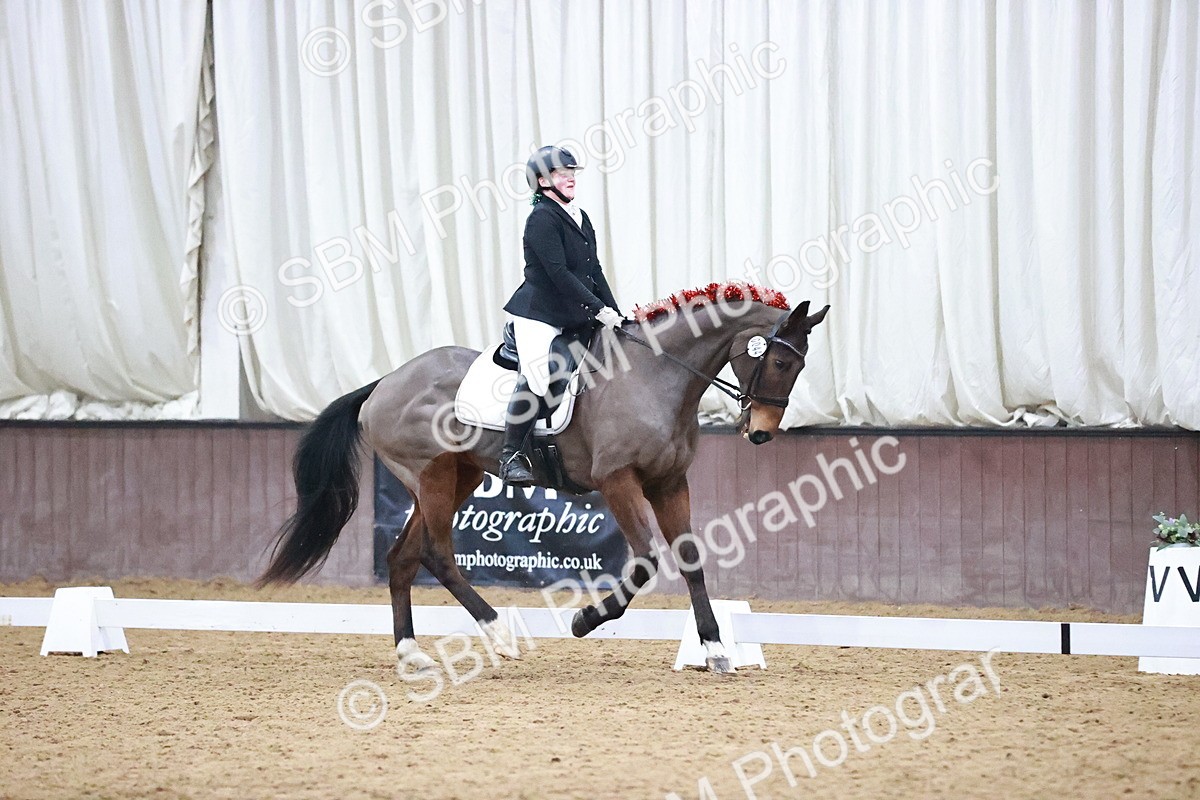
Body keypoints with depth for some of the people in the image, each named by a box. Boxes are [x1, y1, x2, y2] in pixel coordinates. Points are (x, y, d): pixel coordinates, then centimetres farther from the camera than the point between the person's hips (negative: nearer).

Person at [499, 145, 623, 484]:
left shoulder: (580, 218, 15)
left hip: (574, 319, 9)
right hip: (539, 314, -9)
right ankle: (511, 456, -10)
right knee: (535, 380, -20)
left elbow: (595, 272, 18)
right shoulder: (542, 218, -12)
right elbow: (559, 273, -19)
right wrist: (599, 310, -19)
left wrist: (615, 313, 8)